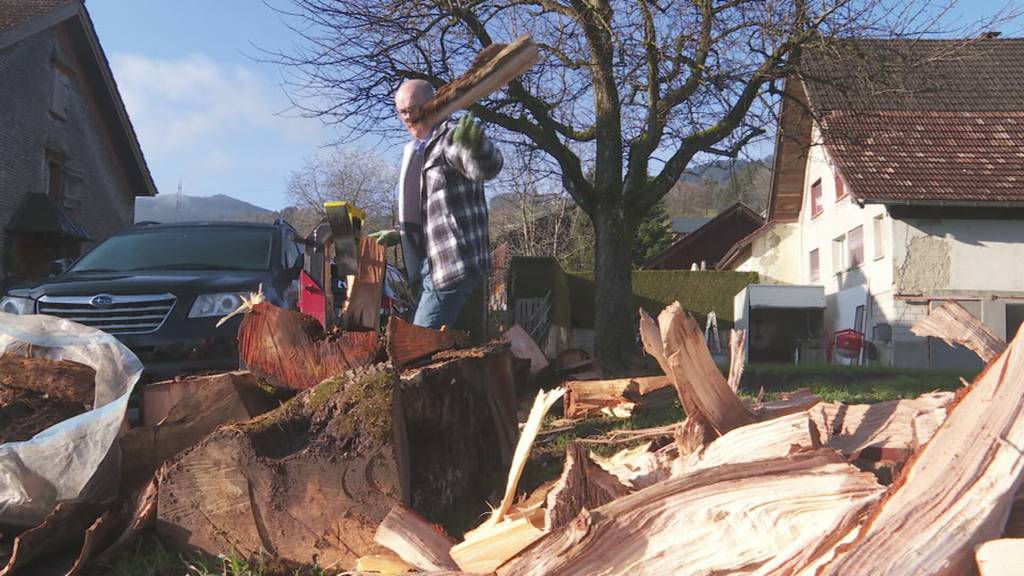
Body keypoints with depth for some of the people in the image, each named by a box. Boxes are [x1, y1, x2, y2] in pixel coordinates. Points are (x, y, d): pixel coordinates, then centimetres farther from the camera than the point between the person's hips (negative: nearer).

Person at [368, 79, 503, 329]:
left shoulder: (451, 137, -8)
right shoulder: (416, 151, 21)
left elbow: (487, 168, -31)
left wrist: (476, 146, -52)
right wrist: (399, 235, 23)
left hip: (453, 262, -10)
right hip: (430, 262, 10)